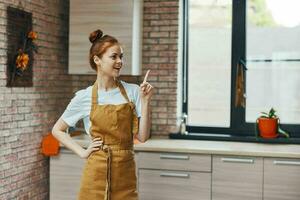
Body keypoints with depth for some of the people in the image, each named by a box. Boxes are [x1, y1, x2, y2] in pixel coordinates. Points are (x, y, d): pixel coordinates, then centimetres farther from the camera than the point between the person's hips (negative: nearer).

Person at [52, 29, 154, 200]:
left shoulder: (132, 91, 0)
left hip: (126, 172, 1)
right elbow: (57, 130, 8)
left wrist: (145, 101, -11)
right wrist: (82, 152, -2)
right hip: (97, 173, -1)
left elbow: (142, 136, -5)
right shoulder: (84, 97, -4)